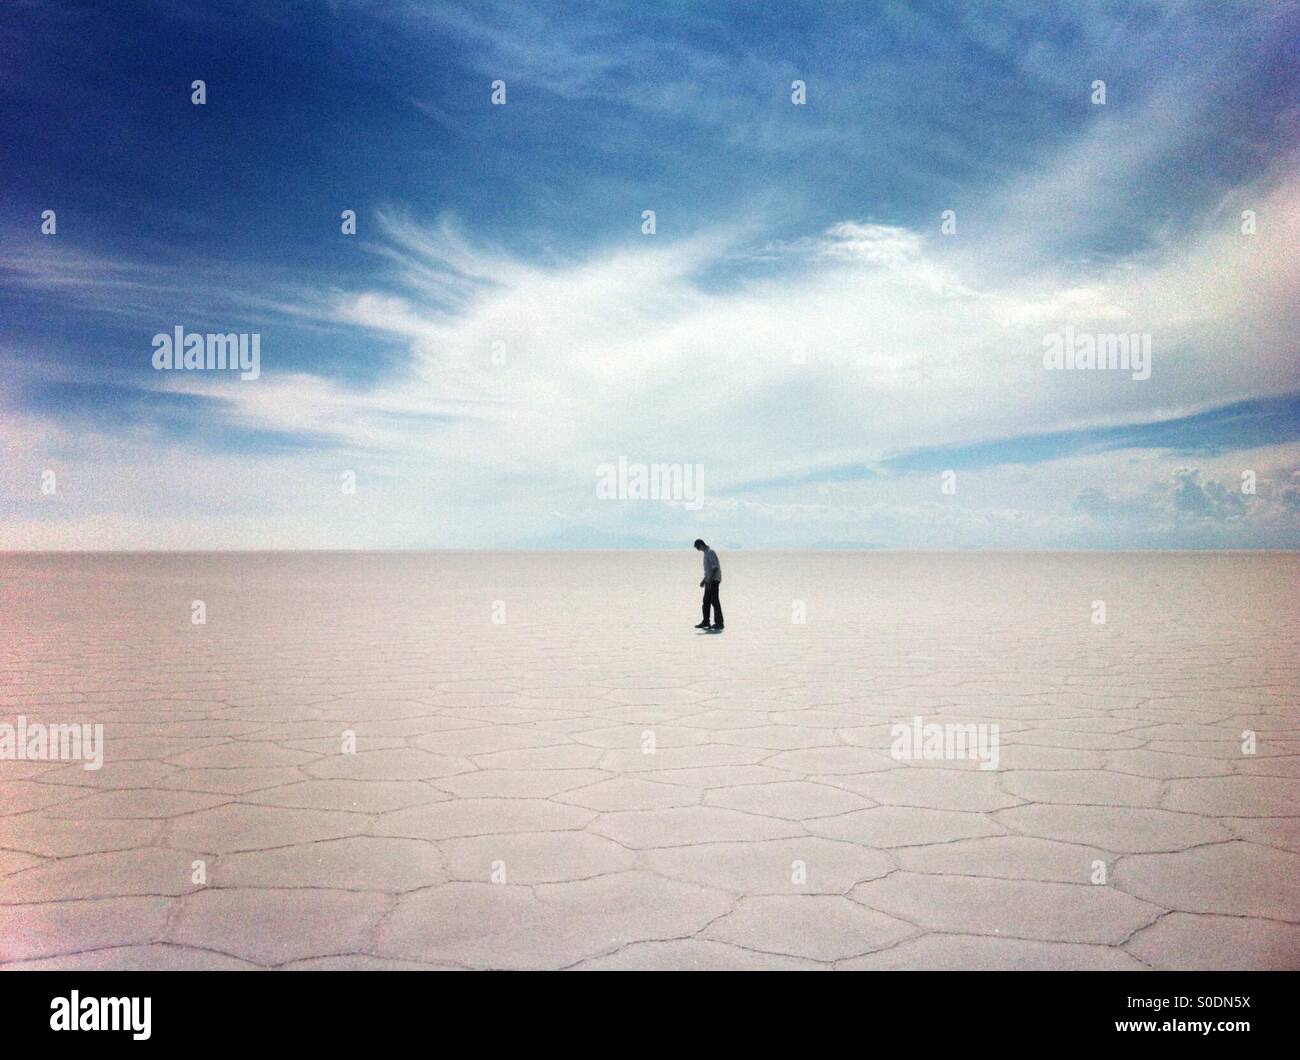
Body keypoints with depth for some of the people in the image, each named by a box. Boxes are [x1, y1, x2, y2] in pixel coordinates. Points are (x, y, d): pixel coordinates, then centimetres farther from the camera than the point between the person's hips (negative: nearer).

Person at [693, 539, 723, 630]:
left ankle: (719, 623, -4)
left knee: (714, 602, -7)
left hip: (714, 580, -10)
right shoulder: (706, 553, 16)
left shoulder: (710, 552, -15)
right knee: (706, 601, 11)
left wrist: (709, 581, -23)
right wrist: (704, 581, 24)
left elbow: (715, 568, -21)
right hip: (709, 581, 10)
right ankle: (705, 622, 16)